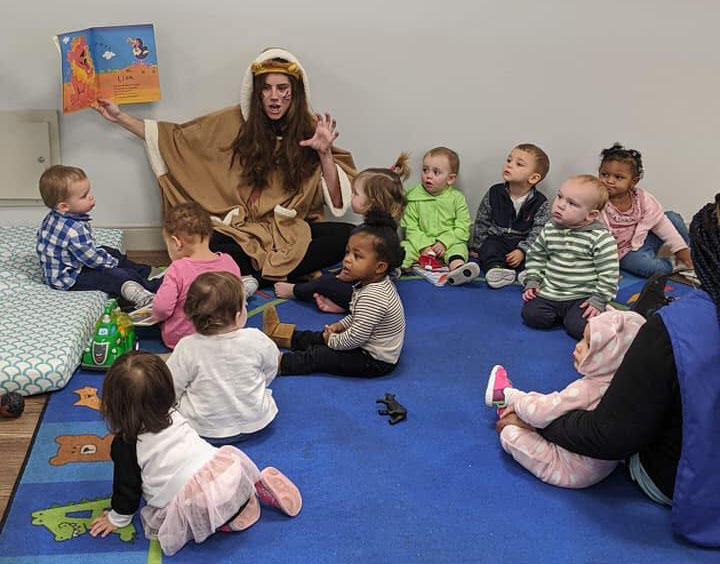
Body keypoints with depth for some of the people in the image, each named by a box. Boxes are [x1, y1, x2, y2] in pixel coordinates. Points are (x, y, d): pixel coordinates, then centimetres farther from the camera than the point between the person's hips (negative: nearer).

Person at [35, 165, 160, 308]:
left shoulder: (53, 218, -3)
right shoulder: (75, 230, -34)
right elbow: (93, 259, -24)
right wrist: (113, 263, -5)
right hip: (68, 279, -11)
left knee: (110, 252, 19)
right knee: (117, 276, -21)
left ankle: (145, 272, 25)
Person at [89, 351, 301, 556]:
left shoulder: (125, 444, -1)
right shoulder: (173, 416, 17)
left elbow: (127, 487, 9)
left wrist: (118, 518, 26)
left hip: (193, 500, -7)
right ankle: (260, 484, 12)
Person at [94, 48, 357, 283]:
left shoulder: (310, 130, 4)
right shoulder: (233, 122, 5)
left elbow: (337, 200, 1)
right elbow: (177, 139, 13)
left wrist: (325, 153, -14)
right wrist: (120, 117, 12)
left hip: (293, 230, 1)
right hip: (243, 229, -1)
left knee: (349, 236, -29)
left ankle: (255, 276, -25)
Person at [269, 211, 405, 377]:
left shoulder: (372, 297, -33)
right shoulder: (377, 283, 0)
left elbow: (355, 337, -29)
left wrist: (333, 340, -12)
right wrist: (341, 325, 7)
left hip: (376, 361, -10)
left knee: (317, 355, -10)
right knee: (321, 336, 20)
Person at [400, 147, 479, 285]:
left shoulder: (457, 198, 4)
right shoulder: (413, 196, 4)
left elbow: (462, 227, -1)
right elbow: (411, 227, 1)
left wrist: (444, 243, -15)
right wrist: (423, 246, -14)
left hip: (449, 244, -1)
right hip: (420, 244, 1)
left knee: (459, 247, -31)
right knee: (405, 247, -25)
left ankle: (457, 268, -60)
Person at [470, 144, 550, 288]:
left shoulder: (541, 203, -5)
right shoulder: (494, 193, 2)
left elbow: (537, 233, -11)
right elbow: (481, 222, 9)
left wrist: (522, 251, -25)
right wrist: (476, 247, 8)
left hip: (523, 243, 1)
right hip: (496, 239, -1)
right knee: (489, 247, -30)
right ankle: (495, 270, -53)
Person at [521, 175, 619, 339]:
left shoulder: (600, 238, -13)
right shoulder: (549, 230, 2)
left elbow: (609, 272, -11)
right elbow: (535, 256, 15)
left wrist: (599, 301, -14)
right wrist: (532, 283, 5)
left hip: (582, 297, -4)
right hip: (549, 293, 4)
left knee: (579, 327, -24)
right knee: (531, 314, -17)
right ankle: (560, 315, 11)